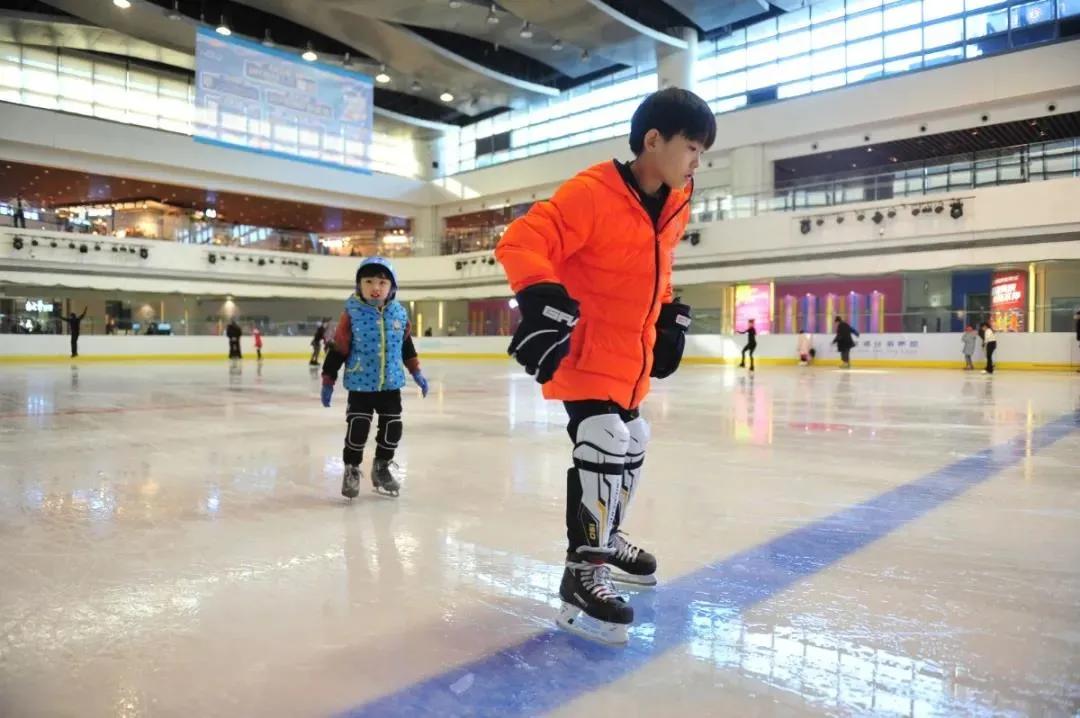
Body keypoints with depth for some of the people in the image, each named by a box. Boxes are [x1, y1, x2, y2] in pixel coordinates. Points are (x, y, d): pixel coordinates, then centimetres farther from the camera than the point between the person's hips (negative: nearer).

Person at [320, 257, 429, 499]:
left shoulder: (399, 313, 1)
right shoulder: (352, 314, -11)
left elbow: (407, 345, 15)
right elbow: (338, 349, -8)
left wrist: (417, 373, 17)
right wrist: (328, 381, -7)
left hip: (391, 384, 4)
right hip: (360, 384, -4)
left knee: (393, 427, 9)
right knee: (357, 428, -3)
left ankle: (383, 466, 30)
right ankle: (351, 469, 19)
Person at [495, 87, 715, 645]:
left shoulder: (674, 206, 5)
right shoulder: (591, 194, -22)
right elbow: (521, 242, -29)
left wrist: (670, 320, 17)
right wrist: (545, 304, -41)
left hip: (631, 355, 9)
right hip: (583, 349, -9)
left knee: (631, 444, 19)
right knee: (603, 447, -18)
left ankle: (604, 536, 40)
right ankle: (583, 570, -3)